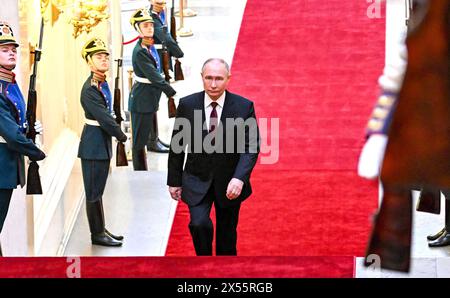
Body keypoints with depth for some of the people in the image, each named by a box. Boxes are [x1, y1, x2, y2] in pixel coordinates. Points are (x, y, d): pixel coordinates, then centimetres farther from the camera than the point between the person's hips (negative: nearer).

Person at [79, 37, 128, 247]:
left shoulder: (102, 84, 8)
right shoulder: (90, 90, -20)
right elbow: (104, 118, -20)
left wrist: (116, 135, 7)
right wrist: (122, 137, -8)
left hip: (102, 143, 9)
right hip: (94, 145, -9)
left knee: (98, 190, 16)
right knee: (94, 191, 1)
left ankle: (101, 230, 25)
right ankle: (97, 234, 9)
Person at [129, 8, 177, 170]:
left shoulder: (150, 46, 6)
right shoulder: (140, 52, -20)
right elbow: (153, 76, -22)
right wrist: (172, 92, -18)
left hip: (150, 97, 9)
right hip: (142, 100, -9)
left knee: (144, 137, 16)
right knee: (139, 139, 0)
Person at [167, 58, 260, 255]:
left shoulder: (244, 107, -10)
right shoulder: (187, 105, -7)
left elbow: (251, 147, -12)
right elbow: (177, 145, 2)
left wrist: (239, 178, -26)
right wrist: (174, 181, 4)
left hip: (229, 183, 0)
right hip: (197, 181, 0)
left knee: (227, 234, 13)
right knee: (199, 224, -20)